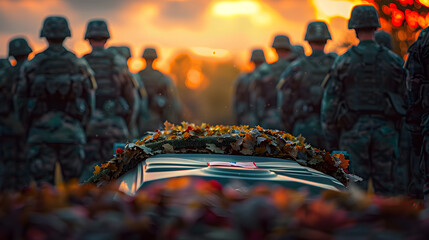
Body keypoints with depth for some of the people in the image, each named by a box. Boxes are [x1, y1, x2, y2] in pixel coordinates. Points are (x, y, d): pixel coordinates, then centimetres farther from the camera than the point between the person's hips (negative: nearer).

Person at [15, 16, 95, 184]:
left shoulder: (31, 66, 1)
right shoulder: (79, 65, 3)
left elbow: (21, 101, 5)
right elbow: (89, 100, 5)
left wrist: (29, 128, 16)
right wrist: (82, 126, 16)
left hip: (41, 132, 0)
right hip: (71, 132, 1)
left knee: (42, 184, 1)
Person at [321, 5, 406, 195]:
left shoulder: (343, 61, -1)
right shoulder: (393, 60, 3)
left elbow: (330, 101, 0)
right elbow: (405, 98, 4)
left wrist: (331, 137, 7)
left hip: (354, 130, -1)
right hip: (385, 129, 1)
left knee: (356, 186, 1)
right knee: (385, 184, 6)